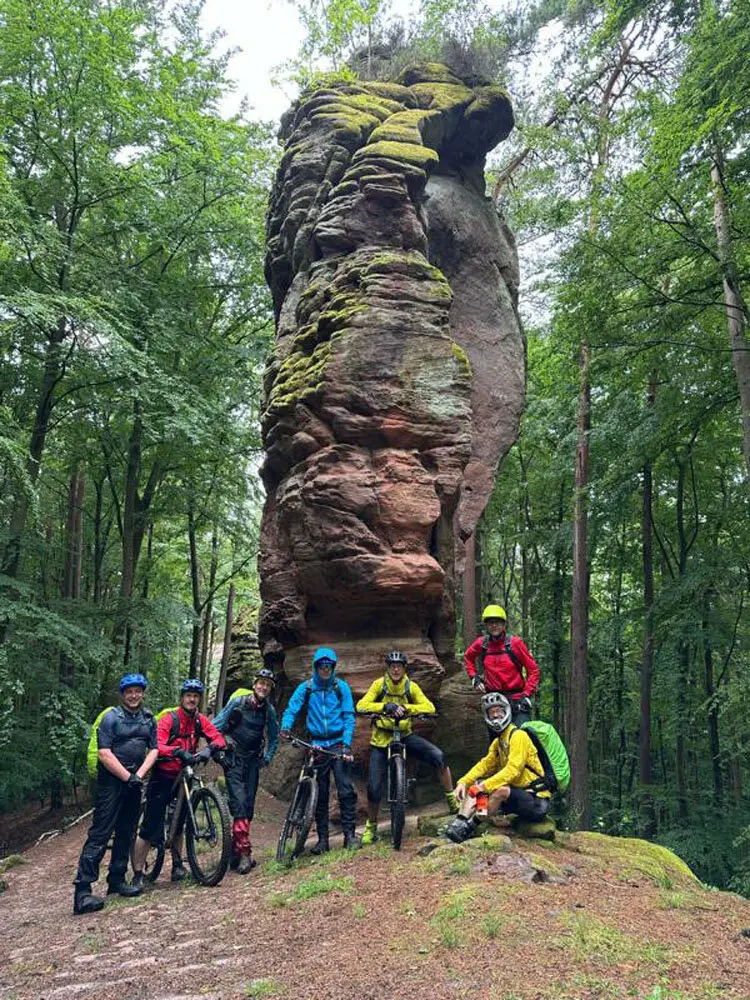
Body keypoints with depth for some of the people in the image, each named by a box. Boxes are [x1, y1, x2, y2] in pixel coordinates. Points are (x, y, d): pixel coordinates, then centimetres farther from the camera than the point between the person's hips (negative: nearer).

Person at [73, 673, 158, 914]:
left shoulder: (148, 719, 11)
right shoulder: (111, 717, -7)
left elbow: (153, 750, 8)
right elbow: (104, 753, -14)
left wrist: (139, 774, -7)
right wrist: (127, 776, -15)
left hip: (134, 781, 6)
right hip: (111, 780, -6)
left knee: (126, 833, 12)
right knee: (100, 834, -10)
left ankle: (117, 880, 25)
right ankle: (82, 891, -10)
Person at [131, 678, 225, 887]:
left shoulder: (200, 721, 2)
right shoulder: (169, 719, -13)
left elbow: (218, 737, -6)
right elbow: (157, 746, -25)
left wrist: (210, 748, -27)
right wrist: (179, 751, -42)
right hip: (163, 777, -5)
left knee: (178, 824, 17)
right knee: (150, 829, -5)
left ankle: (177, 866, 31)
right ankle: (137, 875, 4)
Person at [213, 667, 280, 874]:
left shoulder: (269, 711, 3)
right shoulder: (237, 702, -7)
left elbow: (273, 737, 17)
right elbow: (215, 726, -2)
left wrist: (267, 757, 8)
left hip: (253, 761, 4)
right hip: (234, 758, -4)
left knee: (249, 805, 2)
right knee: (239, 802, -16)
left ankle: (235, 851, 14)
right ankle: (244, 852, -17)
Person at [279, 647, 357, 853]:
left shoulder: (341, 687, 0)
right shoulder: (305, 688, 3)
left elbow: (348, 717, -3)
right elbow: (291, 710, -2)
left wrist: (347, 745, -13)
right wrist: (285, 727, -24)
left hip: (338, 743, -1)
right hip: (317, 745, 2)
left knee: (346, 790, -9)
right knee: (320, 794, 6)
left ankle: (349, 834, -1)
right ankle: (322, 839, 14)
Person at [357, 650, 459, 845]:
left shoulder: (411, 687, -5)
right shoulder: (379, 684, -9)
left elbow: (430, 708, -15)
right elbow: (361, 706, -21)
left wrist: (407, 708, -32)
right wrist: (385, 706, -37)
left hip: (405, 736, 1)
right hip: (381, 740, -1)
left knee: (438, 756, -21)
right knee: (374, 788, -6)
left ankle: (452, 800, -4)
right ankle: (371, 826, 20)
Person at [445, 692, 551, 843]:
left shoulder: (518, 736, -13)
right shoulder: (497, 742, 15)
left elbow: (513, 770, -24)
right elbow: (484, 765, 5)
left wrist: (485, 786, -29)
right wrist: (463, 782, -11)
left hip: (536, 802, -9)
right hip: (517, 793, 9)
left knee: (501, 790, -34)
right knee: (474, 784, -2)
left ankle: (469, 827, -23)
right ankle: (460, 822, -22)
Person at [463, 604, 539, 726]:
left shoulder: (515, 643, -7)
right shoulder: (481, 644, 2)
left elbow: (533, 670, -3)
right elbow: (468, 657, 25)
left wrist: (527, 695, -11)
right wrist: (474, 677, 11)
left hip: (517, 699, -3)